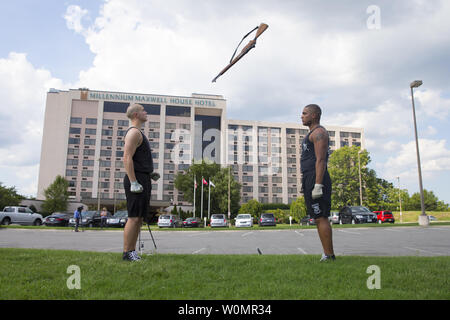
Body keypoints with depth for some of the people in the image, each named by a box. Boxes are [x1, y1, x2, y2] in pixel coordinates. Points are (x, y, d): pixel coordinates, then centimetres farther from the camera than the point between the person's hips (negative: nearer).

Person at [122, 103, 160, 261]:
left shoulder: (138, 133, 24)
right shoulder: (134, 132, -9)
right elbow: (127, 158, -19)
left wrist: (150, 173, 20)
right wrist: (133, 182, -23)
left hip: (143, 180, 10)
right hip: (136, 180, -10)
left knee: (139, 218, 11)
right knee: (134, 218, -8)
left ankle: (132, 251, 16)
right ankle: (127, 253, -2)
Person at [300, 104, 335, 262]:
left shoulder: (319, 132, -7)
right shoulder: (313, 133, 25)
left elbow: (320, 160, -17)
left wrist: (318, 185, -23)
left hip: (316, 179, -10)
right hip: (310, 180, 10)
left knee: (321, 218, -10)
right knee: (319, 219, 9)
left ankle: (329, 255, -5)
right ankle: (327, 254, 14)